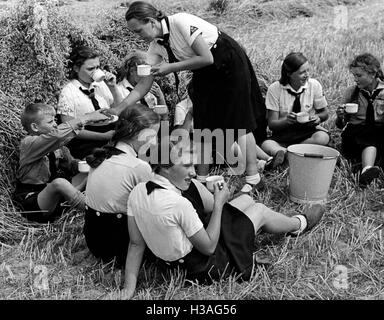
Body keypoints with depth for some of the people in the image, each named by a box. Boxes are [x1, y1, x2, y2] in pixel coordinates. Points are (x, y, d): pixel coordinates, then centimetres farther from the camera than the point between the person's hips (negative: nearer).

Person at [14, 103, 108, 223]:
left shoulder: (56, 144, 7)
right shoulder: (28, 143, -16)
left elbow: (71, 165, 12)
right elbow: (56, 135, -34)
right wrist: (85, 118, -31)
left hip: (51, 194, 8)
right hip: (32, 202, -8)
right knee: (59, 183, -38)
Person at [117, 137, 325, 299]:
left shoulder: (137, 192, -12)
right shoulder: (178, 203, -36)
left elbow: (136, 243, -9)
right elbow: (209, 247, -24)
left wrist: (129, 286, -1)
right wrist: (219, 204, -17)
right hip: (201, 268, -8)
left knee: (246, 199, 19)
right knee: (259, 210, 12)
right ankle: (300, 224, 44)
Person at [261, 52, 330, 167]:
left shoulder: (314, 85, -5)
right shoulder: (274, 89, -10)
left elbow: (325, 113, 8)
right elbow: (272, 124, -9)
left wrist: (318, 118, -16)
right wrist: (287, 120, -30)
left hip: (307, 131, 2)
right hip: (283, 134, -2)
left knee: (322, 137, -33)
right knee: (265, 144, -32)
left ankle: (282, 151, -23)